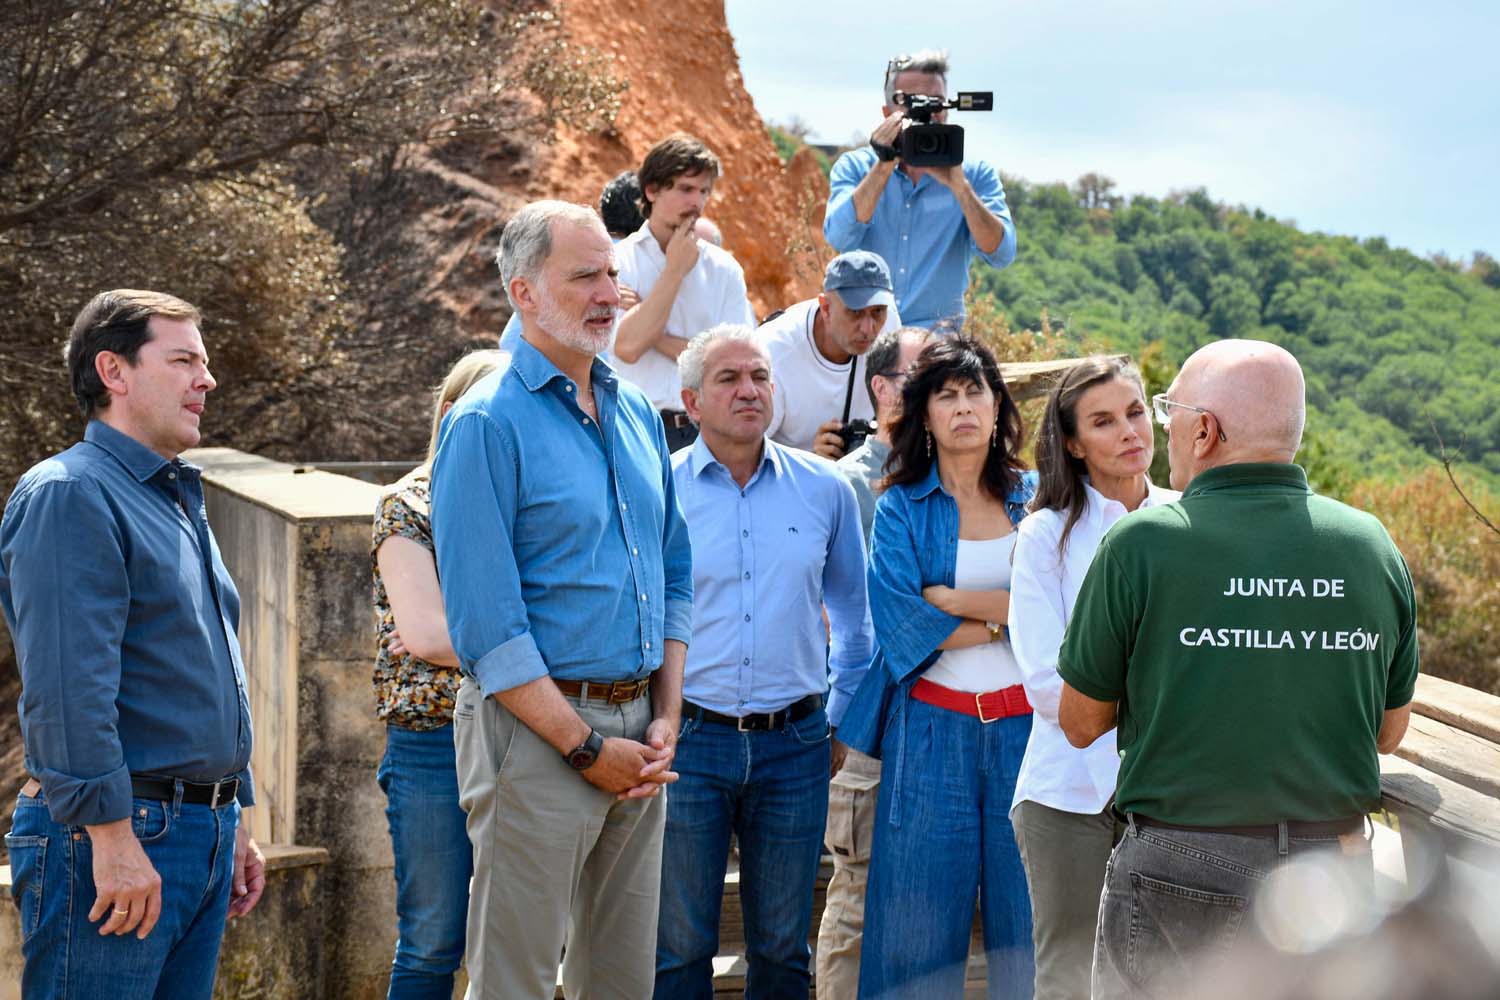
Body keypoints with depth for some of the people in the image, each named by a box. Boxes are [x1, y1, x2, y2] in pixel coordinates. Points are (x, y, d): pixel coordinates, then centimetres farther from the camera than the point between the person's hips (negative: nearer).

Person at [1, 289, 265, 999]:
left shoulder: (181, 506, 21)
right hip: (117, 836, -9)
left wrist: (233, 821, 24)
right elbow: (67, 686, -19)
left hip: (205, 835, 9)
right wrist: (111, 834, -24)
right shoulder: (69, 495, -10)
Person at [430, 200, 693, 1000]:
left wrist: (665, 720, 5)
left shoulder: (636, 413, 12)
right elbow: (484, 620, -15)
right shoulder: (488, 423, -10)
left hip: (638, 726, 7)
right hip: (537, 729, -7)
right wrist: (586, 747, -15)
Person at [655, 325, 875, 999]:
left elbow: (855, 615, 17)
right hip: (688, 742, -2)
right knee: (679, 946, 4)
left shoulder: (824, 489, 5)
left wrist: (840, 718, 13)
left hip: (794, 745, 2)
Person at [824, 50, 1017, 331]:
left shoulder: (976, 174, 5)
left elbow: (1001, 254, -9)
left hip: (936, 333, 0)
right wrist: (884, 165, -16)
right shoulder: (854, 166, 6)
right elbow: (838, 238, -11)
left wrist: (958, 183, -18)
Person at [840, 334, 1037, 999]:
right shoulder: (902, 507, 5)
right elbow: (897, 620, -8)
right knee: (920, 918, 1)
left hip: (1023, 726, 1)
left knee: (1028, 912, 3)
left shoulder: (1034, 497, 9)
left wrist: (951, 600, -8)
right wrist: (1005, 616, -6)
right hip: (932, 729, -1)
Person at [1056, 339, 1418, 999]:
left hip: (1181, 874, -4)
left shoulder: (1141, 544, -11)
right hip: (1336, 866, 4)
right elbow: (1388, 733, 11)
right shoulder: (1374, 547, 1)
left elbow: (1081, 725, -2)